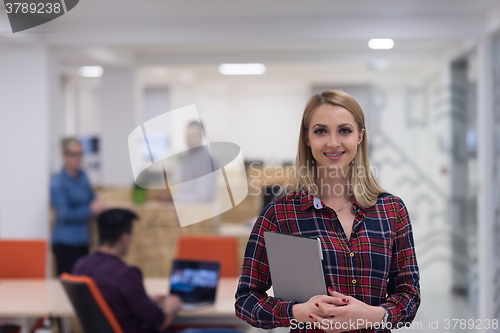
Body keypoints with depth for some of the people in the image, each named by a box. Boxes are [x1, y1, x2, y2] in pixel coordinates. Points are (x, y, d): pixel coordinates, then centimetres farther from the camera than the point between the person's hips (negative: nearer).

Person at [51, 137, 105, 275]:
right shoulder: (58, 183, -12)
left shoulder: (82, 176, 8)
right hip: (65, 242, -7)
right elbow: (65, 214, -14)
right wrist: (91, 210, -15)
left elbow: (91, 198, 22)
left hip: (82, 239, 7)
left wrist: (96, 205, -1)